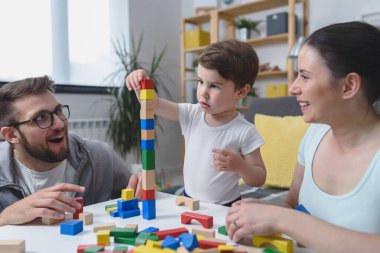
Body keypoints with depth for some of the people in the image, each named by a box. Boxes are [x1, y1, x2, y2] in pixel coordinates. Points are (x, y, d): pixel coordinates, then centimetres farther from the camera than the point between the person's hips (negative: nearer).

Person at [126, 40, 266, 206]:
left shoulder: (244, 132, -15)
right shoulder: (191, 114, -2)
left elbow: (259, 179, -8)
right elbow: (154, 104, -2)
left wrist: (240, 166, -27)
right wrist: (141, 84, -22)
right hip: (188, 201, 3)